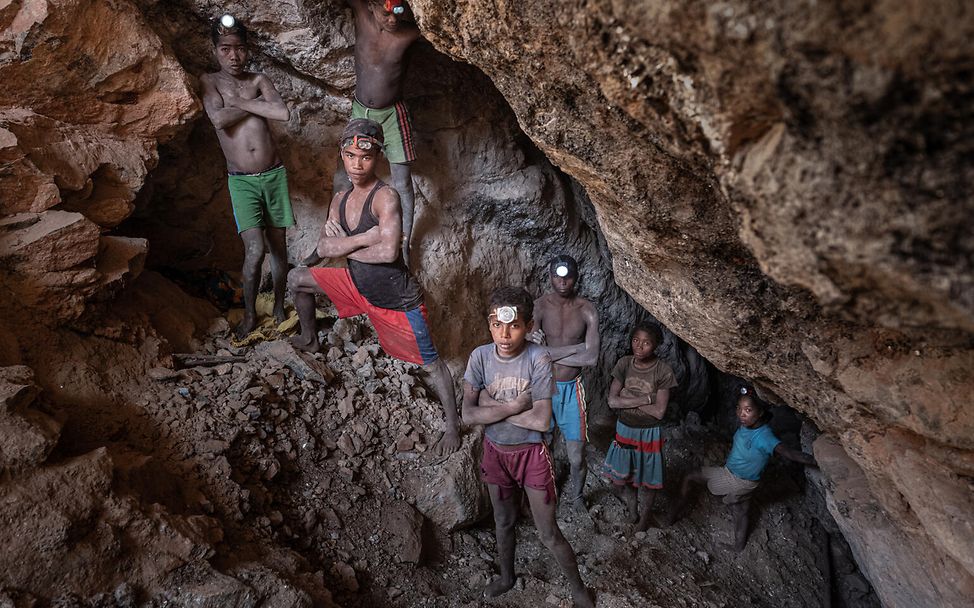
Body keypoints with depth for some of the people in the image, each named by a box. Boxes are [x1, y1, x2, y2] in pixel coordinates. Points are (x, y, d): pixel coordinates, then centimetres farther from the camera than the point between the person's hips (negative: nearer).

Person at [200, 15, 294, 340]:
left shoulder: (259, 80, 5)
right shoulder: (209, 81, 1)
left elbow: (283, 113, -13)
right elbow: (219, 119, -18)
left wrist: (238, 102, -11)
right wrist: (256, 104, -8)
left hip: (274, 174, 2)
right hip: (242, 181, -2)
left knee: (278, 245, 9)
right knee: (255, 250, -13)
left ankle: (279, 305, 29)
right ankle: (249, 314, 8)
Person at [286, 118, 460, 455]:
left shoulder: (385, 198, -23)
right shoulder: (341, 199, 0)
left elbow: (388, 252, -35)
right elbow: (324, 247, -4)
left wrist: (345, 247, -18)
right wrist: (365, 237, -22)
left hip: (397, 300, -7)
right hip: (359, 286, 7)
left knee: (431, 363, 4)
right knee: (297, 278, 14)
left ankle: (453, 425, 23)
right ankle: (309, 339, 38)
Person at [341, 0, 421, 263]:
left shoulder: (409, 33, -20)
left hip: (392, 114, -2)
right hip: (359, 112, 3)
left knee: (402, 183, -4)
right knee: (341, 179, 8)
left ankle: (404, 248, 6)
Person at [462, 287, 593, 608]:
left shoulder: (538, 359, -24)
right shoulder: (480, 356, -15)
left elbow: (542, 421, -27)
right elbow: (468, 415, -17)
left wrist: (491, 407, -20)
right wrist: (513, 406, -25)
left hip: (531, 453, -3)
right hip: (495, 452, 4)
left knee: (548, 533, 8)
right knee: (503, 522, 25)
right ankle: (506, 576, 50)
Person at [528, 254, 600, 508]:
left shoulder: (587, 310, -9)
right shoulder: (539, 306, -12)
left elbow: (591, 358, -17)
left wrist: (550, 352, -17)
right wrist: (575, 348, -28)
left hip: (572, 388, 0)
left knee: (576, 458, 5)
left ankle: (577, 494, 35)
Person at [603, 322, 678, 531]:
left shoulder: (663, 371, -18)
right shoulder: (624, 364, -10)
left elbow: (659, 412, -20)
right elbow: (612, 401, -13)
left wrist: (627, 399, -18)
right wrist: (645, 399, -21)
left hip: (649, 433, -3)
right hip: (624, 429, 3)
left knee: (648, 480, 13)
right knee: (624, 478, 14)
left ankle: (644, 516, 38)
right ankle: (632, 511, 40)